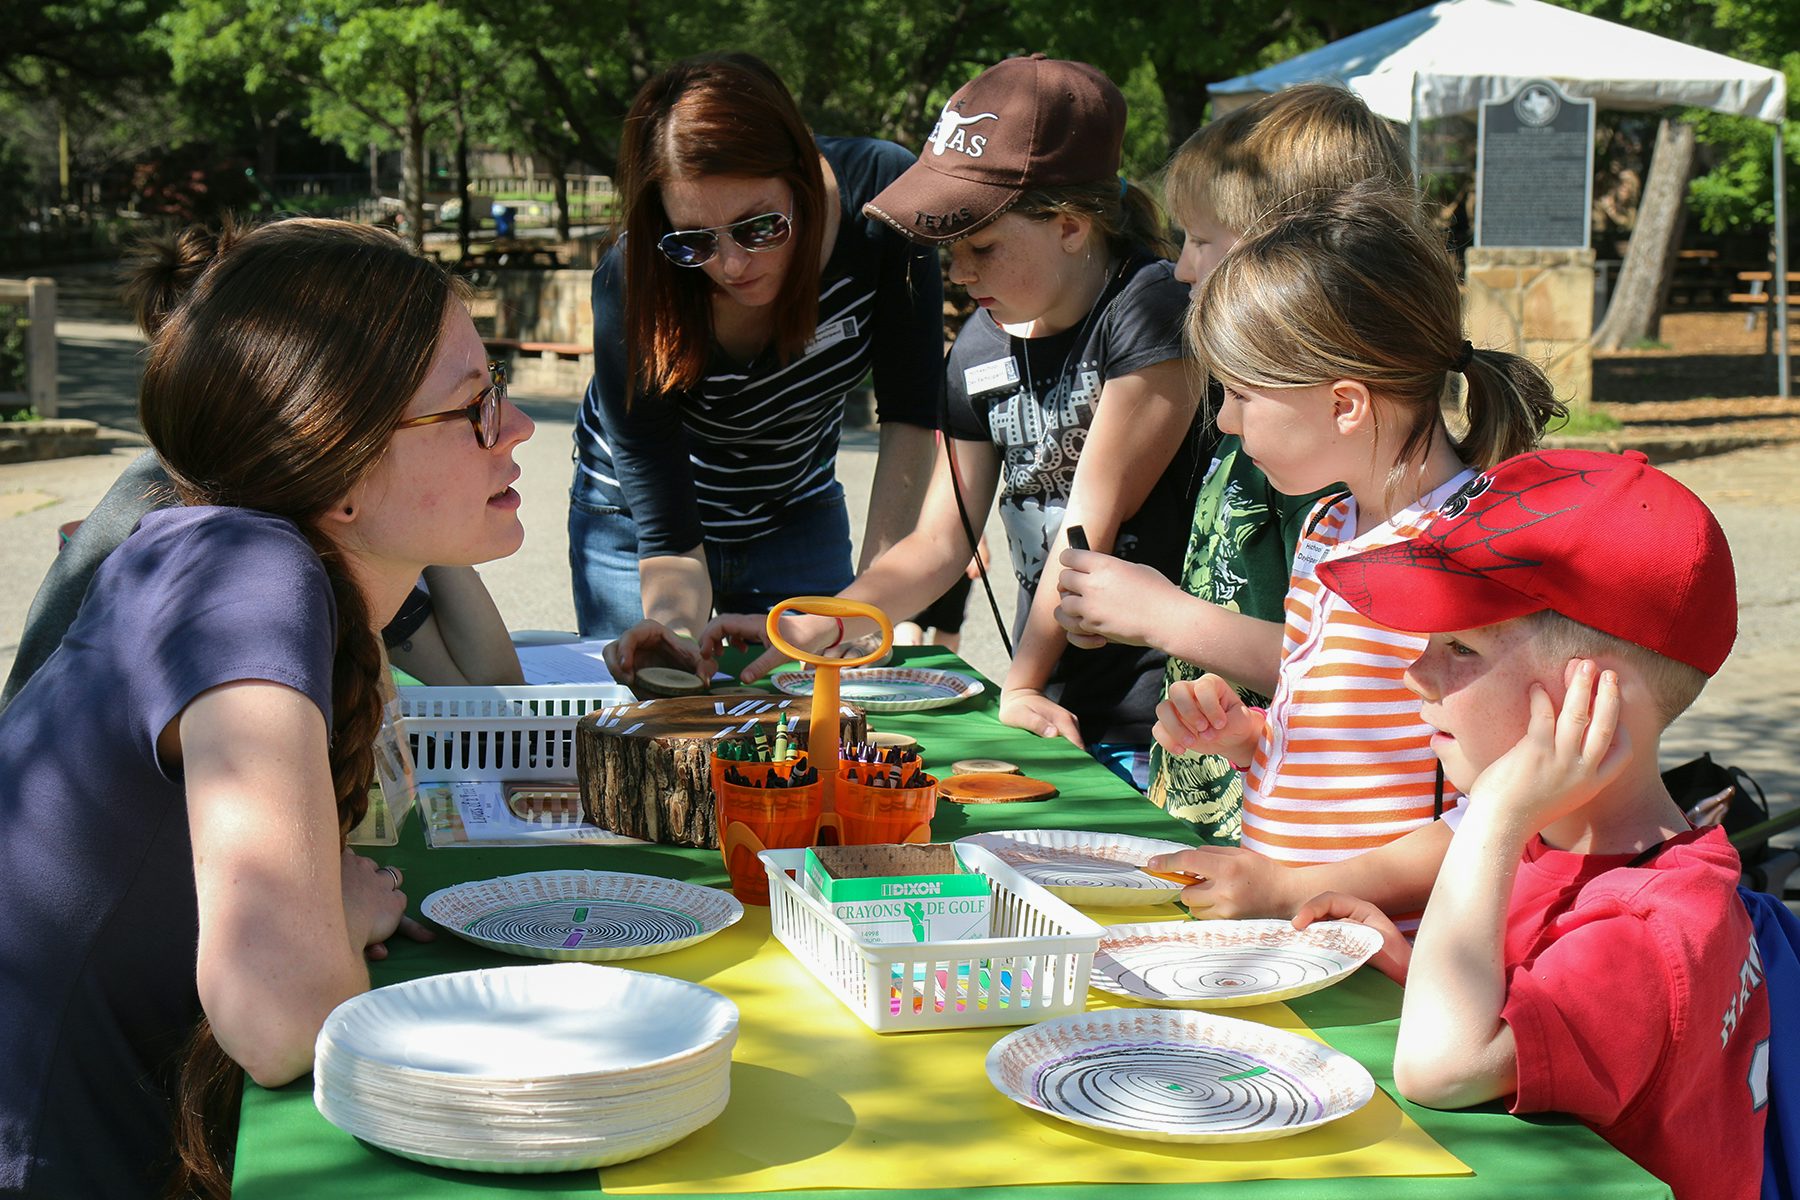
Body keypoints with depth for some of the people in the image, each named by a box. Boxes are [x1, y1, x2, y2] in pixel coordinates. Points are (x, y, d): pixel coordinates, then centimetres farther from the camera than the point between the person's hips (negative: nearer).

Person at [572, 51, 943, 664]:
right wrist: (674, 628, -50)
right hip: (636, 516, -2)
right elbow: (666, 532, -30)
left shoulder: (878, 194, -28)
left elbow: (909, 416, -19)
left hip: (799, 514, 2)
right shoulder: (629, 285, -33)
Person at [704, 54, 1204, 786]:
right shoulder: (981, 348, 6)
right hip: (1051, 712, 6)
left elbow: (1092, 521, -14)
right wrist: (818, 628, -6)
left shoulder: (1153, 314, -15)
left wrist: (1021, 685, -10)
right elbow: (940, 543, 7)